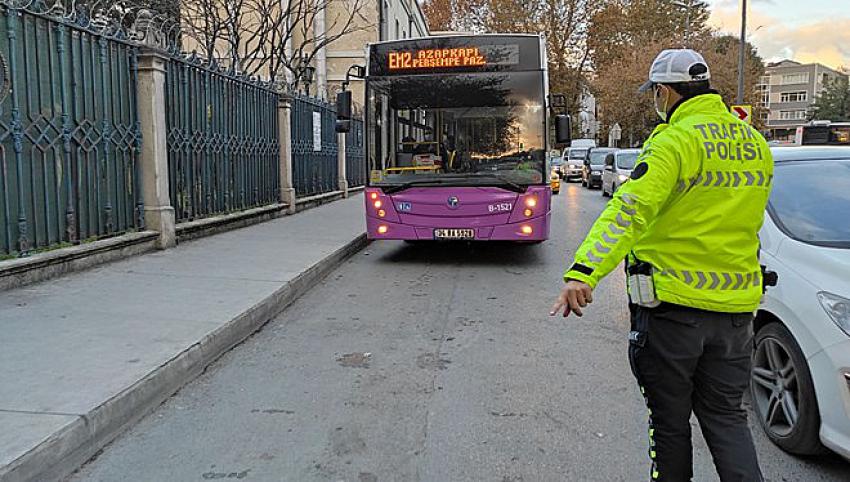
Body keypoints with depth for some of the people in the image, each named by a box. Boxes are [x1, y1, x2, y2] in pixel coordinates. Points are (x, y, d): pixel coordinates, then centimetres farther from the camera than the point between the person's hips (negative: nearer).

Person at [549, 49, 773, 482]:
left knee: (670, 421, 11)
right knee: (726, 416, 18)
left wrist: (585, 272, -39)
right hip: (736, 305, 6)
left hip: (672, 303, -6)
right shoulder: (755, 143, 8)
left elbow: (630, 210, -30)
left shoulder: (675, 141, -15)